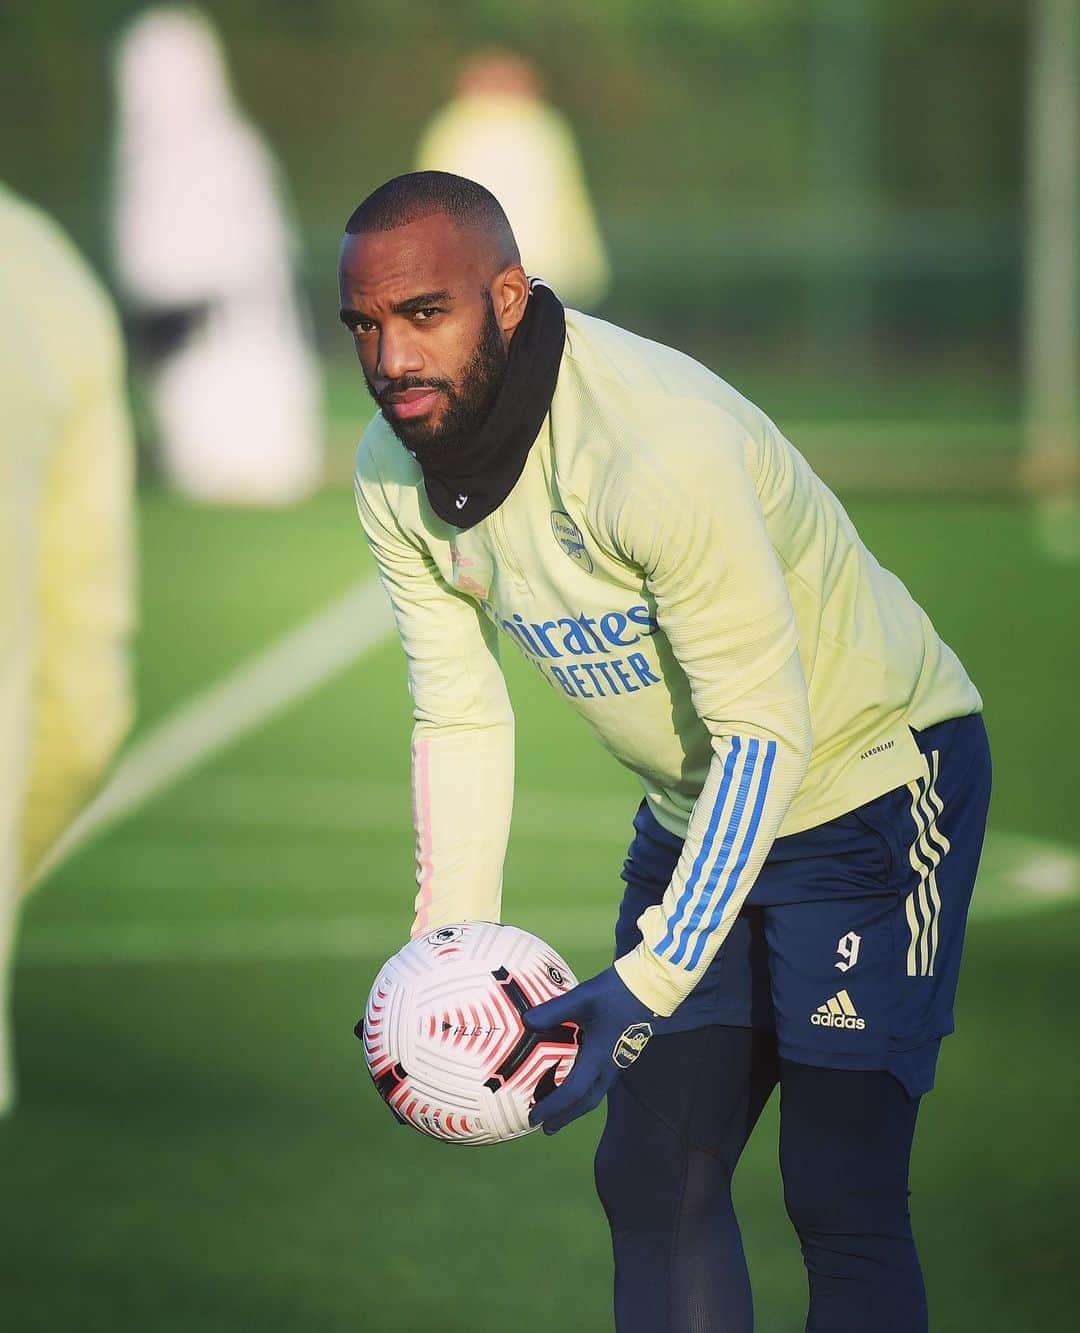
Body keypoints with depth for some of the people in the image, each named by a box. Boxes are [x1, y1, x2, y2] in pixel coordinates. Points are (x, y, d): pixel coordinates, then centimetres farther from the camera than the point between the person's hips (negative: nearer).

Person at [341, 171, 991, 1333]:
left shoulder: (658, 444, -33)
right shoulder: (394, 476, -9)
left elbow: (762, 734, -30)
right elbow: (460, 716, 0)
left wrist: (652, 982, -33)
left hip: (875, 779, -7)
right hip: (697, 804, 8)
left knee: (840, 1201, -12)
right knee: (650, 1179, 6)